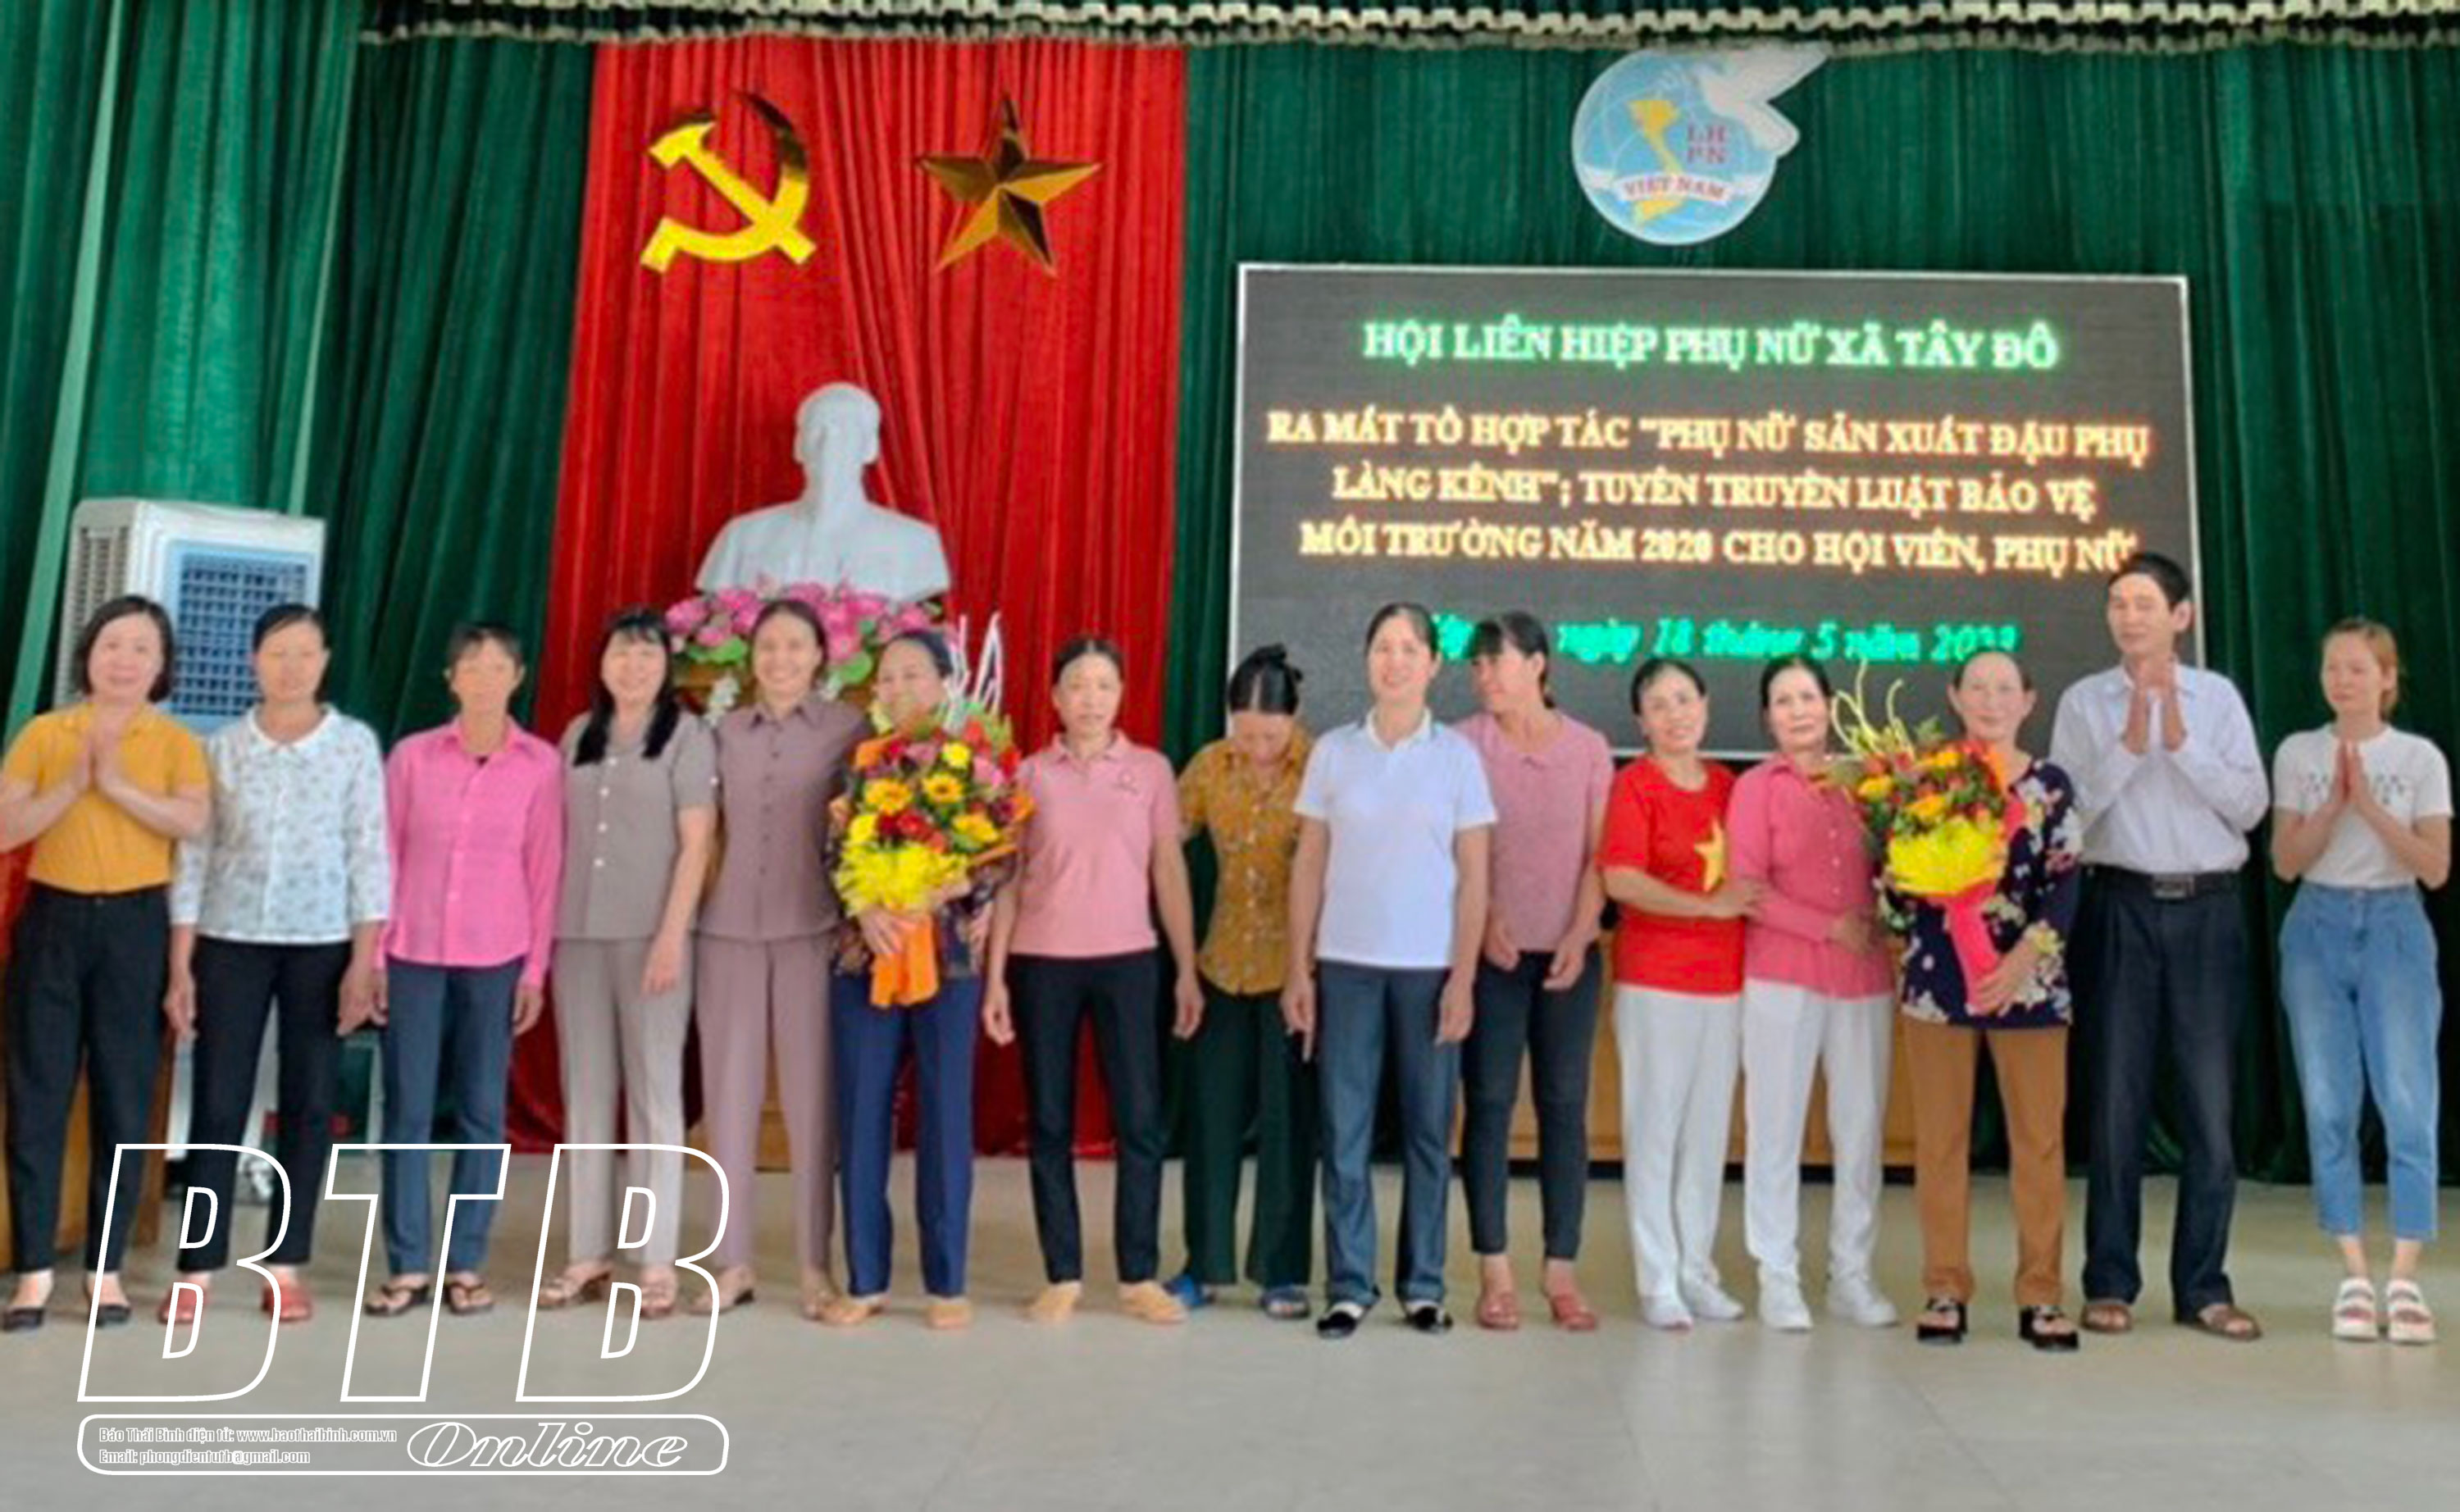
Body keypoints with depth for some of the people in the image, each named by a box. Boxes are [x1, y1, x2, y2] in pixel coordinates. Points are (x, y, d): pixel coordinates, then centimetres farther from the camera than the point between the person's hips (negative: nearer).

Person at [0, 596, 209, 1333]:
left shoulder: (176, 741, 2)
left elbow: (196, 821, -16)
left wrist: (118, 784, -23)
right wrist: (73, 784, -15)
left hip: (136, 925, -1)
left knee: (125, 1100, 4)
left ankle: (105, 1269, 14)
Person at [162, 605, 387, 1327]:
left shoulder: (356, 744, 0)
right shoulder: (222, 747, 4)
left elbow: (370, 854, -2)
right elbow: (194, 857, 3)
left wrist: (364, 960, -7)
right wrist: (180, 967, -1)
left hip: (322, 944, -1)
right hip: (232, 942, 1)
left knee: (309, 1105, 4)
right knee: (218, 1106, 2)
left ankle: (286, 1268, 14)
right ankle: (196, 1271, 11)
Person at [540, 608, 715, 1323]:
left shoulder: (688, 736, -1)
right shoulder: (577, 736, 13)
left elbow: (695, 844, -6)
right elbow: (559, 838, 13)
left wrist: (671, 935, -14)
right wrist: (545, 930, 6)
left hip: (651, 934, -4)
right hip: (577, 933, 5)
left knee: (654, 1092, 0)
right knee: (585, 1093, 8)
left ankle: (657, 1262, 4)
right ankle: (588, 1255, 16)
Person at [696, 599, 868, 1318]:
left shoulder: (848, 729, 2)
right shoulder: (725, 731, 11)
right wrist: (690, 915, 7)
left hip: (812, 931, -3)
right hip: (728, 930, 3)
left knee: (811, 1095, 1)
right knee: (729, 1093, 5)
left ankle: (815, 1264, 11)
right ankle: (733, 1262, 15)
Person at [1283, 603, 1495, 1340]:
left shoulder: (1456, 755, 1)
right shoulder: (1333, 751, 4)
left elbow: (1474, 878, 1)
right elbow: (1309, 865, 5)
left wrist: (1463, 977, -5)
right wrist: (1298, 969, 0)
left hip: (1430, 967, -1)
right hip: (1346, 964, 1)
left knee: (1428, 1129, 6)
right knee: (1344, 1129, 3)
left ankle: (1422, 1284, 18)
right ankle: (1348, 1284, 13)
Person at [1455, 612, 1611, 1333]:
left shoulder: (1589, 748, 6)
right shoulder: (1463, 744, 2)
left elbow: (1598, 854, 3)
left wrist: (1580, 936, -9)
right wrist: (1484, 925, -11)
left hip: (1569, 954, 1)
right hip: (1491, 953, -1)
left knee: (1565, 1107, 4)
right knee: (1489, 1105, 0)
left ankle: (1562, 1272, 11)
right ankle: (1495, 1272, 7)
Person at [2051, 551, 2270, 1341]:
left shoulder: (2218, 696, 7)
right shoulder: (2084, 701, 4)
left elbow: (2250, 806, -1)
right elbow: (2068, 807, -5)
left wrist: (2180, 740, -12)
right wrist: (2130, 741, -15)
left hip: (2208, 909, 1)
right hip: (2122, 908, -1)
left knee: (2210, 1100, 4)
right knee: (2118, 1097, 4)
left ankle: (2203, 1286, 15)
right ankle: (2109, 1282, 14)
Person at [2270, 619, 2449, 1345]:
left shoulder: (2420, 758, 2)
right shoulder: (2298, 754, 4)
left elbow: (2436, 867, -4)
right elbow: (2286, 862, -1)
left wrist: (2370, 805, -15)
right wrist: (2335, 803, -14)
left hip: (2394, 927, -1)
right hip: (2318, 927, 1)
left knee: (2409, 1103, -6)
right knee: (2329, 1105, 1)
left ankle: (2403, 1279, 0)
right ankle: (2355, 1276, 9)